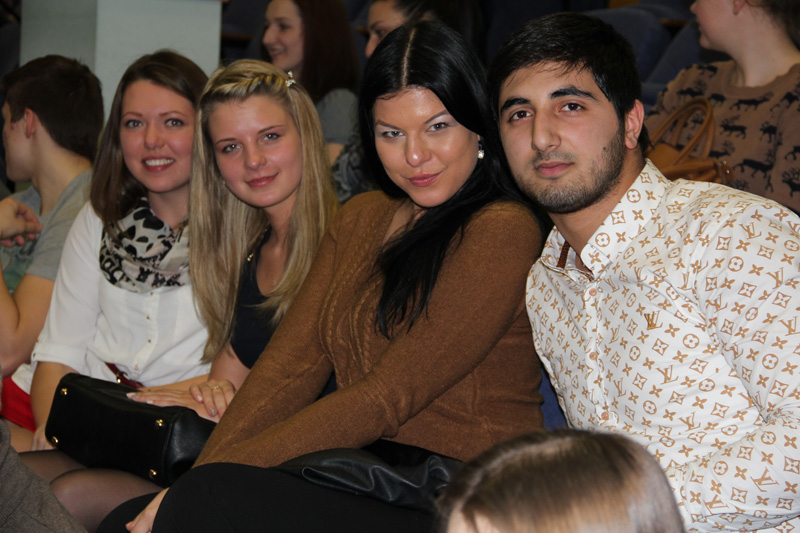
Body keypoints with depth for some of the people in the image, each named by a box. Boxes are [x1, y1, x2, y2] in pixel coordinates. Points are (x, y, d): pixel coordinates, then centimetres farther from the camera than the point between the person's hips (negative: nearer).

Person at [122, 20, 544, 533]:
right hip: (364, 484, 6)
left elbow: (387, 398, -15)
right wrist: (201, 475, -9)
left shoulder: (503, 231, -9)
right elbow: (291, 364, 7)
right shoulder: (361, 217, 16)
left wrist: (214, 478, -17)